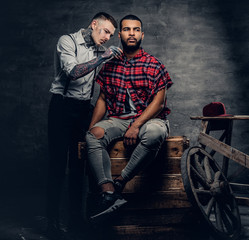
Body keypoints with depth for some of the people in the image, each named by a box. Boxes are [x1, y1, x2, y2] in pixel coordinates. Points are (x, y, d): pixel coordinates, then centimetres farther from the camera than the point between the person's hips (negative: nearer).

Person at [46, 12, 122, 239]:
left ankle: (76, 217, 14)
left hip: (84, 109, 5)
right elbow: (72, 72, -21)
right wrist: (102, 57, -21)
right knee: (58, 163, -4)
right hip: (62, 107, -5)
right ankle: (53, 220, 2)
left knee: (78, 163, 6)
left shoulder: (100, 51, 14)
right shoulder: (67, 41, -4)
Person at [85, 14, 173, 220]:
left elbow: (159, 101, -7)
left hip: (149, 119, -3)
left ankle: (120, 182, -28)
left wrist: (136, 126, -19)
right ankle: (108, 192, -37)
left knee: (154, 133, -38)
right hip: (118, 119, 3)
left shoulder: (154, 65, 1)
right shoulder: (110, 65, 12)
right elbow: (102, 99, 13)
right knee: (93, 136, -27)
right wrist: (93, 125, -5)